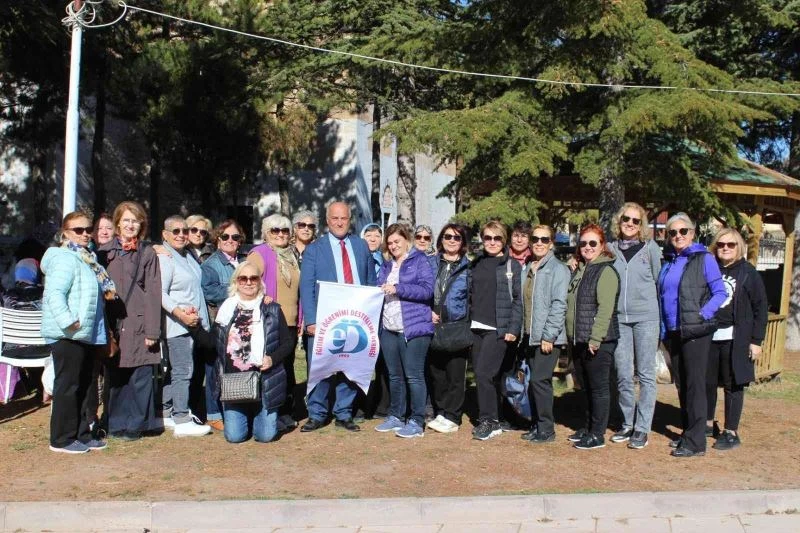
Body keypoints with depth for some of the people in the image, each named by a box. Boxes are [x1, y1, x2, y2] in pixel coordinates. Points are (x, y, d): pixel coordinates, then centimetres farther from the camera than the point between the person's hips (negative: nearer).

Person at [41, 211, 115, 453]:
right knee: (67, 386, -3)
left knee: (83, 386, 15)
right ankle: (62, 439, 5)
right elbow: (54, 293, -24)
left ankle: (81, 434, 25)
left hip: (87, 334, 10)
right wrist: (68, 321, -28)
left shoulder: (87, 258, 17)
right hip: (68, 335, -10)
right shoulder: (65, 259, -13)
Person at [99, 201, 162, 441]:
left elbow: (153, 293, 0)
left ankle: (137, 424, 9)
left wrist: (152, 330, -7)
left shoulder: (148, 253, 5)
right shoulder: (105, 251, 9)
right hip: (113, 324, 2)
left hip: (139, 324, -2)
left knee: (141, 376, -2)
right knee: (115, 376, 6)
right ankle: (116, 423, 18)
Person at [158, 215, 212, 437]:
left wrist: (199, 317, 18)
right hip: (175, 325, -9)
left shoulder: (188, 256, 16)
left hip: (190, 323, 9)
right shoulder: (164, 258, -10)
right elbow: (161, 293, -19)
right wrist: (180, 313, -27)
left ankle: (166, 413, 22)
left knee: (173, 370, 14)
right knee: (182, 370, -11)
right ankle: (182, 421, -9)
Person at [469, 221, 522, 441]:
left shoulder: (512, 266, -1)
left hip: (499, 329, -5)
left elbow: (518, 299, -5)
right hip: (477, 327, 5)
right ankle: (492, 420, 17)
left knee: (484, 373, -12)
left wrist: (513, 328, -12)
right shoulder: (476, 264, 13)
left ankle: (489, 421, -1)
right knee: (483, 375, 7)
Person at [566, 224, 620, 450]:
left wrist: (595, 339, -22)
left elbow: (605, 309, -19)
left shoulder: (606, 271, -10)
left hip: (599, 342, -8)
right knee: (587, 387, 16)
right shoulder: (579, 271, 16)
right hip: (579, 341, 8)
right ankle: (589, 427, 27)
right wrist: (572, 336, 15)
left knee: (599, 387, 0)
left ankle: (597, 434, 7)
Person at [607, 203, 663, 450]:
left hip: (645, 317, -3)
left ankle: (642, 428, 6)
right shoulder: (611, 248, 8)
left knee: (645, 375, 1)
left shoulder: (650, 247, 2)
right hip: (619, 318, 3)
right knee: (623, 376, 8)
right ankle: (627, 424, 20)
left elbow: (659, 279, 7)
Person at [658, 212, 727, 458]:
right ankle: (687, 432, 24)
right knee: (681, 384, 13)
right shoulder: (668, 262, 13)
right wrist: (664, 329, 11)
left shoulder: (704, 259, -5)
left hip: (696, 332, -6)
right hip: (674, 333, 6)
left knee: (694, 384, -5)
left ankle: (695, 442, -1)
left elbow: (720, 293, -6)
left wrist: (703, 315, -17)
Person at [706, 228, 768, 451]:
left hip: (735, 339, -3)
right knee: (707, 382, 9)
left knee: (733, 385, 2)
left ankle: (731, 433, 10)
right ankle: (707, 424, 26)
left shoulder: (748, 273, 1)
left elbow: (760, 308, 0)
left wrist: (756, 340, -5)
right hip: (708, 336, 3)